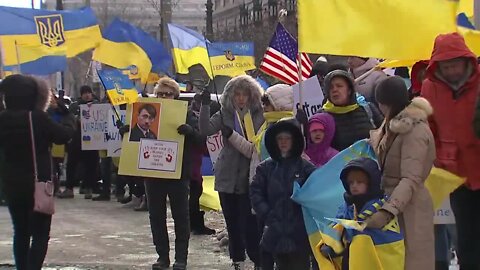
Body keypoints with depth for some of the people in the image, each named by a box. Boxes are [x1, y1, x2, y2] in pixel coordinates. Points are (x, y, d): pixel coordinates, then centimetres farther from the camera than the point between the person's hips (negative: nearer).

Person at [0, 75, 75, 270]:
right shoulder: (38, 118, -17)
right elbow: (64, 134, -7)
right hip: (39, 182, -5)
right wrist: (67, 115, 9)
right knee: (40, 233, 1)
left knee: (20, 231, 16)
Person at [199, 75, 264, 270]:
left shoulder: (260, 114, 2)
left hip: (250, 177, -2)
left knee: (249, 222, -9)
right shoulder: (224, 114, 4)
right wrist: (205, 105, -19)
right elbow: (206, 130, -11)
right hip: (228, 176, 3)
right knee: (232, 222, 11)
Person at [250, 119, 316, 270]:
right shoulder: (266, 167, 6)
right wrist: (267, 215, -5)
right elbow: (255, 193, 4)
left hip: (299, 234, -3)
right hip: (276, 234, 3)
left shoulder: (306, 168, -3)